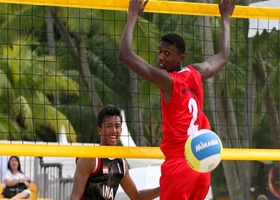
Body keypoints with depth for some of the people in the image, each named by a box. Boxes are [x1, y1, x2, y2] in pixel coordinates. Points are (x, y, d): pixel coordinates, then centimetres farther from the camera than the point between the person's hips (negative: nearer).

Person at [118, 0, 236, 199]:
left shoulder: (167, 80, -11)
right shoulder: (196, 74, 9)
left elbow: (125, 54, -15)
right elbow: (223, 56, 30)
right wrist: (226, 18, 39)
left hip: (178, 164, -7)